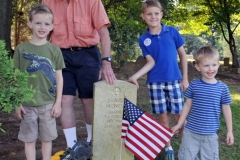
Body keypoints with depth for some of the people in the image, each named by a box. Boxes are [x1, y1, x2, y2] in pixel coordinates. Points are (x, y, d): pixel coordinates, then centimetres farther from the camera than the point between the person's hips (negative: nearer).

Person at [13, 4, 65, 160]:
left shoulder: (54, 50, 0)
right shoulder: (21, 49, -1)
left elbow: (59, 77, 2)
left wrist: (58, 102, -1)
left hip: (48, 103, 0)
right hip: (27, 103, 0)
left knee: (47, 138, 12)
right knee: (29, 139, 9)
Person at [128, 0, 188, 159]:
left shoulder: (172, 31, -1)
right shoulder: (143, 39, 0)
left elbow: (182, 54, 4)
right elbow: (151, 62, -4)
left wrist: (185, 78, 1)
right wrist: (136, 76, -19)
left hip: (174, 81, 0)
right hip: (155, 83, 1)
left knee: (180, 116, 3)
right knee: (163, 116, 7)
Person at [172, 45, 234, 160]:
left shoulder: (222, 88, -5)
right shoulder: (194, 85, -6)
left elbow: (226, 109, 3)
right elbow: (187, 105, 4)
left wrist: (229, 131, 5)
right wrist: (179, 124, 7)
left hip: (210, 134, 0)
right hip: (190, 131, 0)